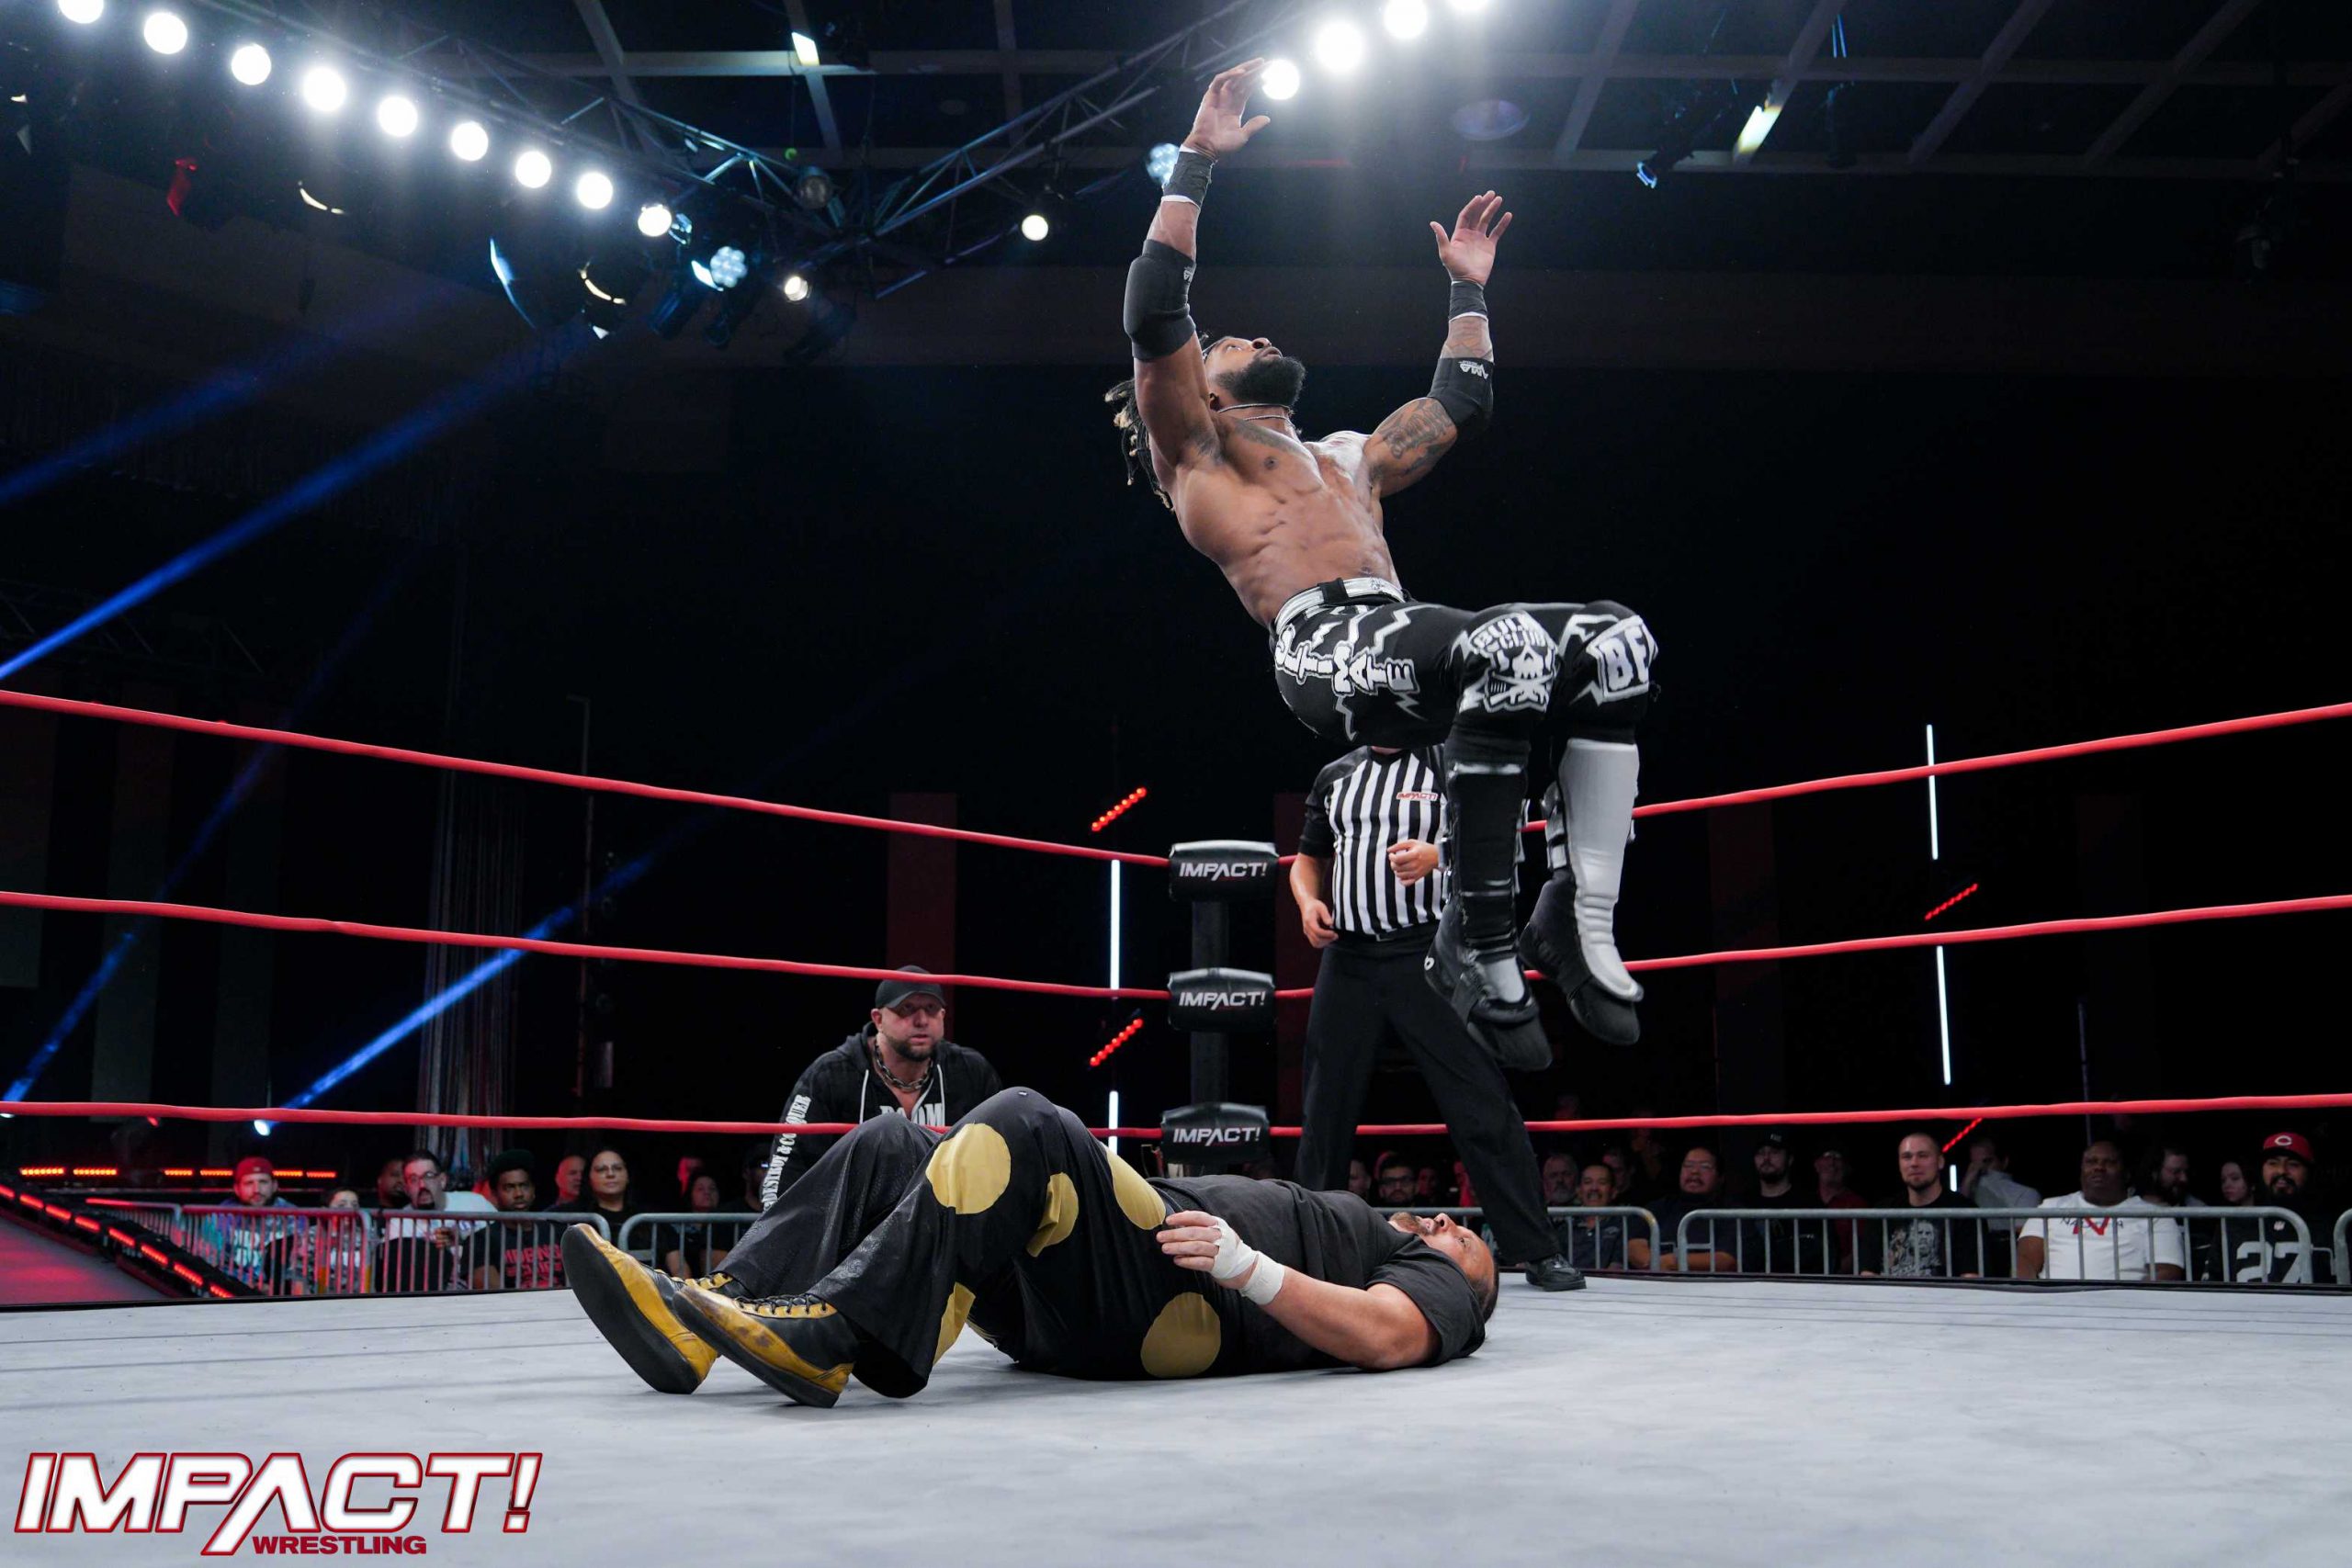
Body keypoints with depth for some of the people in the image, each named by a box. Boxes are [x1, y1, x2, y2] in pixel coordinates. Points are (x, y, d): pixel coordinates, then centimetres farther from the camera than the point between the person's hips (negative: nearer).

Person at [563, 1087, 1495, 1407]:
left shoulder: (1437, 1285, 17)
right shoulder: (1348, 1230, 40)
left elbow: (1388, 1337, -8)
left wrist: (1249, 1268, -20)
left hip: (1175, 1299, -8)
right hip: (1066, 1300, 8)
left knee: (1027, 1126, -29)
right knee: (891, 1145, -4)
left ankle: (831, 1332, -41)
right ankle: (706, 1325, -20)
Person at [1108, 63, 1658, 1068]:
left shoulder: (1347, 458, 41)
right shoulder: (1196, 446, 20)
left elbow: (1461, 403, 50)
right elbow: (1154, 314, 4)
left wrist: (1468, 287, 52)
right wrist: (1197, 162, 8)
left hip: (1399, 639, 7)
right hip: (1322, 647, -7)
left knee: (1617, 641, -15)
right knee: (1515, 644, -35)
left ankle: (1581, 916, -20)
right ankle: (1481, 945, -27)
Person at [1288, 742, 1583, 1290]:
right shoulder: (1335, 776, 18)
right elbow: (1309, 858, 24)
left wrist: (1437, 854, -24)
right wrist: (1309, 902, 3)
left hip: (1430, 958, -4)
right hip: (1349, 961, 5)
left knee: (1483, 1105, -8)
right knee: (1326, 1107, 11)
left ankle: (1535, 1250, -4)